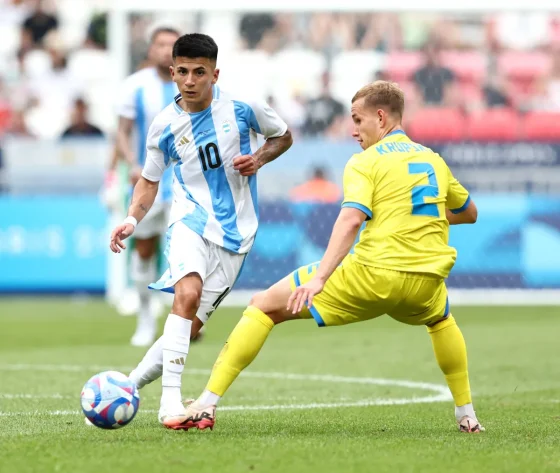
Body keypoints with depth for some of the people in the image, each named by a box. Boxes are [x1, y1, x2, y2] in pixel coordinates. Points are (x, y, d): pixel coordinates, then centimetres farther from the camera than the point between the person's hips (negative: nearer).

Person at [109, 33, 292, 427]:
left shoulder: (243, 107, -5)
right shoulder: (164, 127, -2)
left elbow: (283, 136, 12)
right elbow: (150, 180, 12)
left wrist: (260, 158, -8)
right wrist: (132, 220, -6)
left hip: (236, 230, 1)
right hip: (192, 219, -1)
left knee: (192, 325, -2)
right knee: (188, 293, -31)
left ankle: (130, 384, 19)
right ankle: (170, 401, -32)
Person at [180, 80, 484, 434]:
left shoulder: (365, 163, 0)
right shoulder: (433, 160, 18)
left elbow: (351, 219, -18)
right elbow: (469, 213, 33)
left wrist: (319, 277, -26)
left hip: (373, 274, -5)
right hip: (426, 282, 5)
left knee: (265, 306, 6)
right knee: (441, 319, 44)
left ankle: (207, 406, -3)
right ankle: (467, 415, 35)